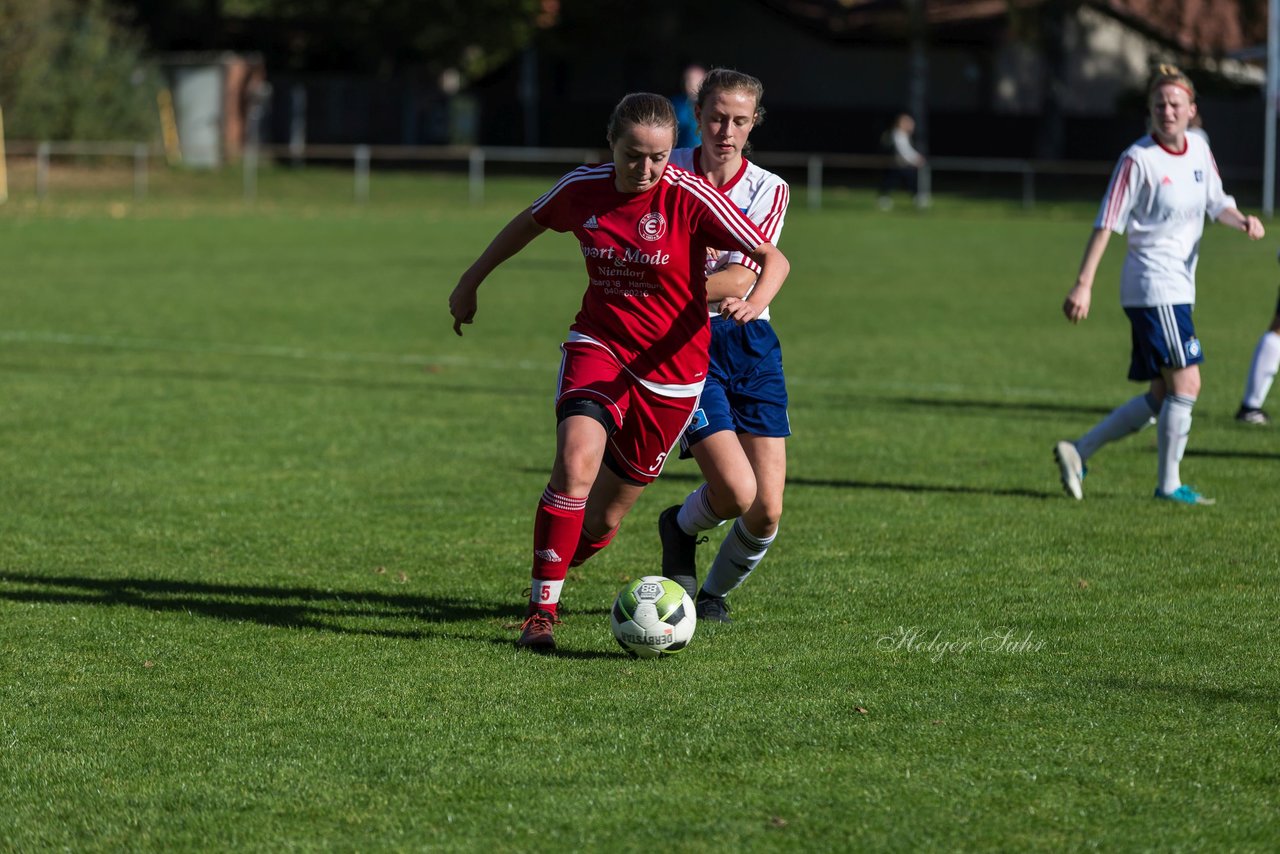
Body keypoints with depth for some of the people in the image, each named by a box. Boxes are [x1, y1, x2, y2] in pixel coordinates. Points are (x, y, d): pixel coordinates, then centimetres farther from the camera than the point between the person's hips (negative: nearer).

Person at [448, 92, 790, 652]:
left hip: (671, 369, -1)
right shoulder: (582, 189, -5)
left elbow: (774, 260, -10)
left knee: (601, 520, 3)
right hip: (597, 346, 1)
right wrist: (471, 281, 24)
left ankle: (556, 563, 36)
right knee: (575, 463, -27)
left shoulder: (691, 199, -15)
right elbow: (528, 223, 17)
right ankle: (541, 610, -18)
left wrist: (755, 302, -32)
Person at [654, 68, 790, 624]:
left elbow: (740, 280, -10)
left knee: (766, 513, -5)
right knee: (737, 490, -19)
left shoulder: (768, 190, 3)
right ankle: (681, 527, 16)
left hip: (750, 347, 2)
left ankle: (715, 593, 25)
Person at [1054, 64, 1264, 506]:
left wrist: (1243, 221, -3)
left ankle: (1078, 452, 17)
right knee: (1186, 383, -10)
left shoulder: (1199, 149, 8)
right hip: (1153, 285, -8)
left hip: (1180, 286, 8)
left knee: (1162, 396, 10)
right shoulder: (1138, 159, -12)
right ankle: (1169, 484, 0)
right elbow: (1107, 223, -13)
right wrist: (1083, 284, -17)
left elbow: (1217, 204, 20)